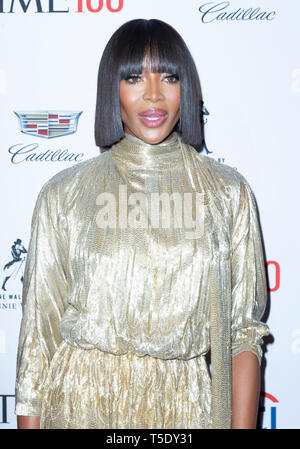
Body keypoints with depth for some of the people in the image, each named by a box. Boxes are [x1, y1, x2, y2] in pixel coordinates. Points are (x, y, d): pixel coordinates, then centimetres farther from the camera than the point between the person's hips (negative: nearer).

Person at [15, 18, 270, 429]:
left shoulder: (228, 192, 0)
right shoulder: (64, 193, -1)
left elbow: (245, 329, 0)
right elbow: (40, 327, 1)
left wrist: (242, 424, -6)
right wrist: (29, 420, -1)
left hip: (187, 406, 1)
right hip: (83, 402, 0)